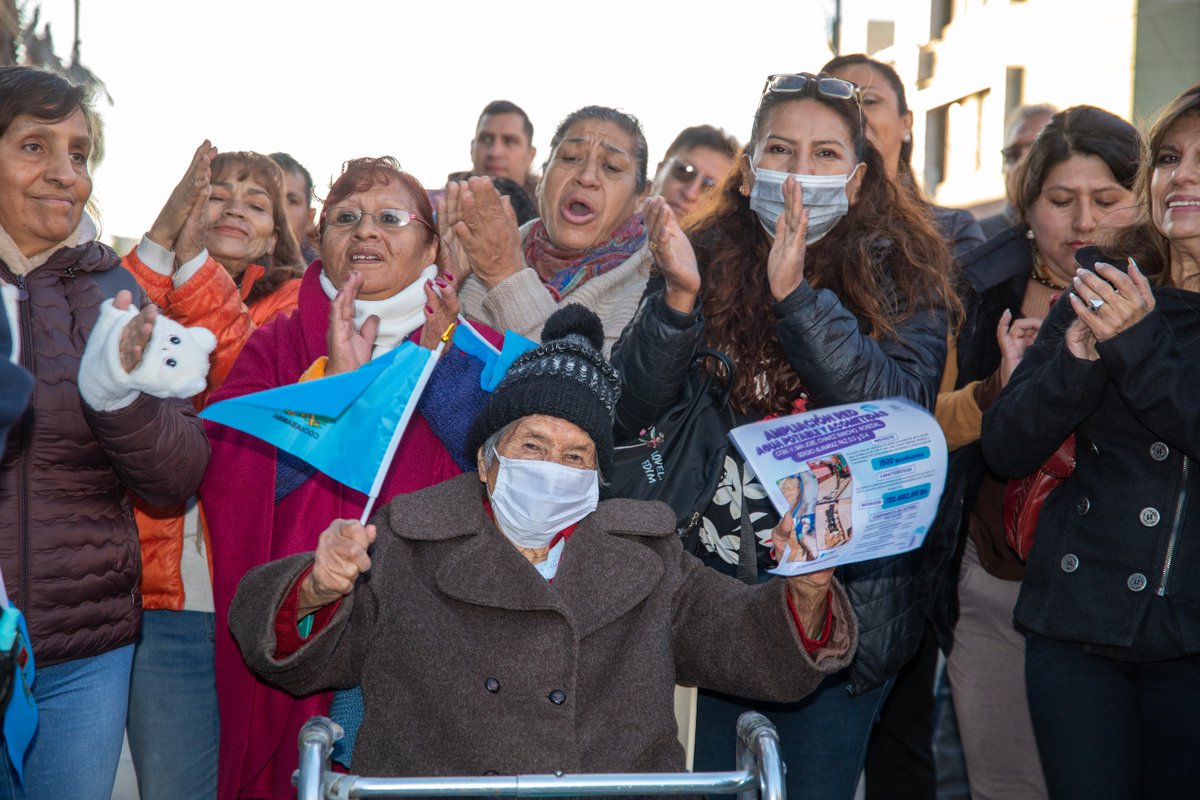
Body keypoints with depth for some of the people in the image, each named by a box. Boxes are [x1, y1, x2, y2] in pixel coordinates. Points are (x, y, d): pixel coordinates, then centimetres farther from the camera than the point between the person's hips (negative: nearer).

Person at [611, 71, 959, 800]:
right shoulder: (704, 257, 0)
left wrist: (796, 295, -28)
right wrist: (678, 296, -23)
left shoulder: (903, 276, -2)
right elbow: (629, 411, -7)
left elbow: (900, 414, -19)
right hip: (708, 601, 1)